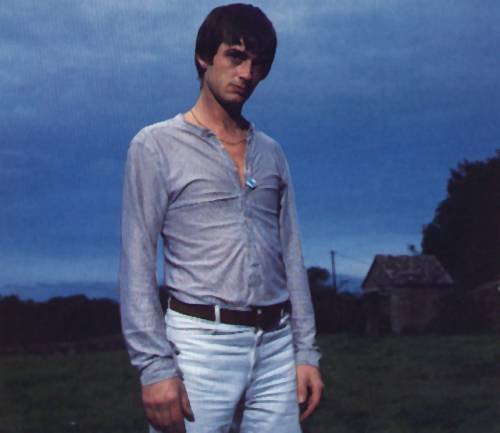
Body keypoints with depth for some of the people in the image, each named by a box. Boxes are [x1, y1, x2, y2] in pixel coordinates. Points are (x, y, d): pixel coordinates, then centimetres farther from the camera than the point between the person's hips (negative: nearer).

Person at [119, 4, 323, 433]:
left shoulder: (271, 153, 14)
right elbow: (138, 264, -5)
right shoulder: (156, 146, 0)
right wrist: (155, 366, -13)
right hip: (201, 343, -4)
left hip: (277, 345, 4)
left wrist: (306, 352, 9)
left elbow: (290, 257, 14)